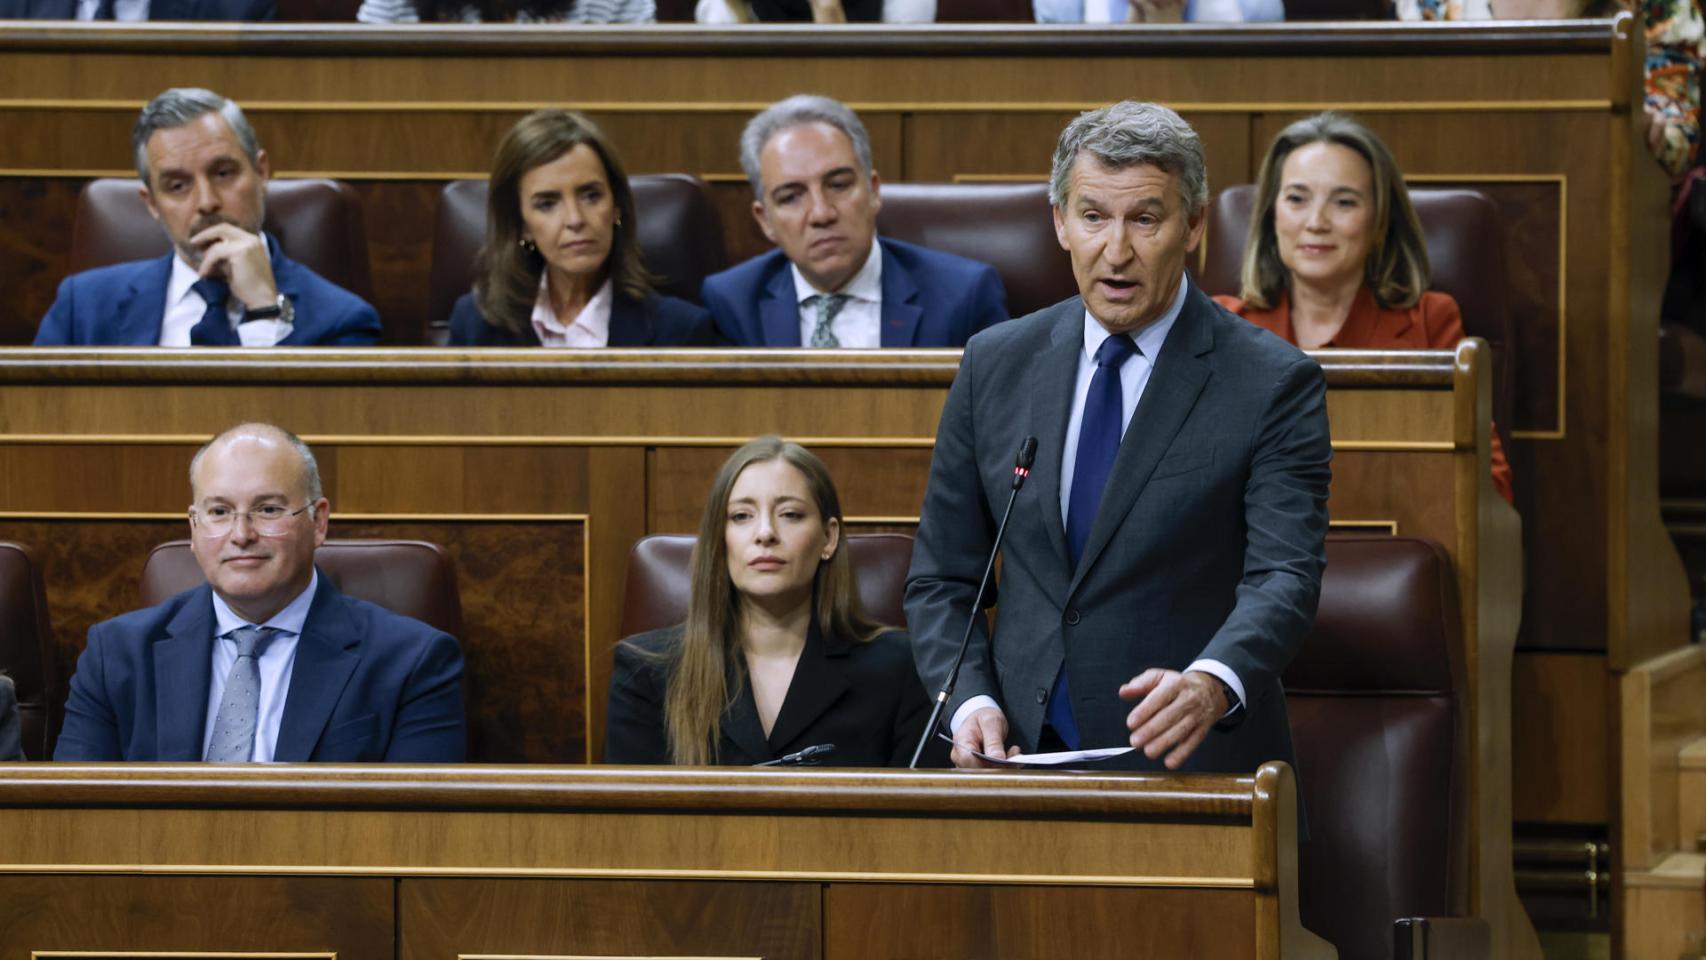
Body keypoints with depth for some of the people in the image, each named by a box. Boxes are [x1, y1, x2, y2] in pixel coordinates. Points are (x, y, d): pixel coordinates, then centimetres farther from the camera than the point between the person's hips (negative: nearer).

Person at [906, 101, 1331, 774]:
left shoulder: (1272, 384, -1)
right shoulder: (996, 364, 11)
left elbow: (1284, 577, -12)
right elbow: (941, 577, 15)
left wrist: (1211, 684, -32)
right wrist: (970, 703, -4)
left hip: (1194, 768, -3)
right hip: (1022, 757, 3)